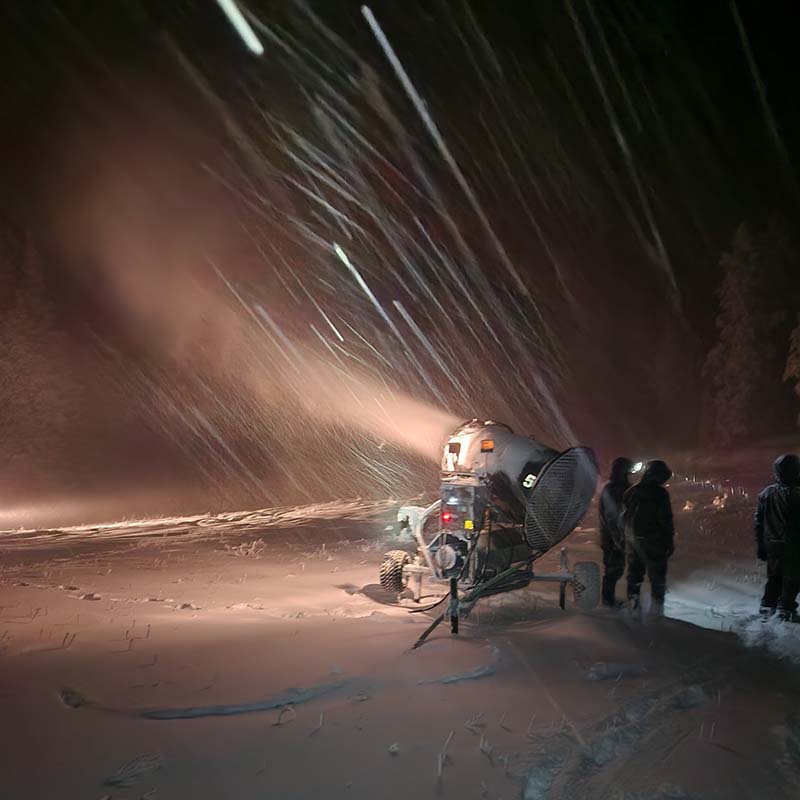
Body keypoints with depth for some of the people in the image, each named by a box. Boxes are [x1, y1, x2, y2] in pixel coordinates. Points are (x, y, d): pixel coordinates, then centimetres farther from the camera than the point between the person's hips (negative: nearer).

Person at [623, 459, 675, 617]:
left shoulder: (631, 491, 5)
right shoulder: (660, 493, -14)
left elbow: (624, 516, 10)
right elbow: (666, 520, -15)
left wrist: (625, 538, 17)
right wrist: (670, 541, -8)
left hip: (632, 539, 6)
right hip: (653, 540, -5)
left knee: (635, 570, 16)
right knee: (657, 573, 5)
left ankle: (633, 602, 20)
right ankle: (656, 605, 6)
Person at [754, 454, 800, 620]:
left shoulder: (766, 493, 0)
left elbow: (758, 522, 6)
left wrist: (760, 546, 15)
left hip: (772, 545, 5)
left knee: (773, 578, 18)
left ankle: (767, 606, 18)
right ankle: (785, 609, 5)